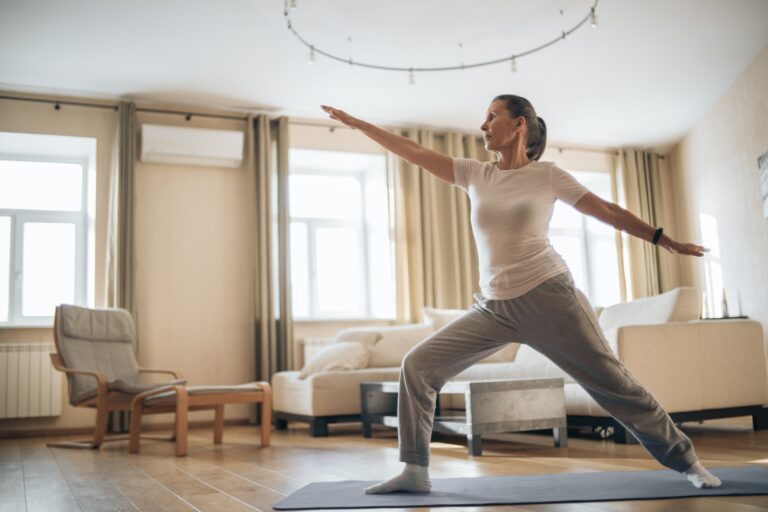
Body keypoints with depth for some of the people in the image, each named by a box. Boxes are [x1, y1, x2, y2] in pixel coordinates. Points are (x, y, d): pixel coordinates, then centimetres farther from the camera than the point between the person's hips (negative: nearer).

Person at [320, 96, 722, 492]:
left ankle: (684, 460, 22)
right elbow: (415, 153, 9)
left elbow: (607, 211, 4)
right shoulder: (475, 174, 8)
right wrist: (355, 122, 10)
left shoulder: (546, 175, -1)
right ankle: (415, 471, 3)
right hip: (492, 308, 4)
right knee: (417, 365, -5)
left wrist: (666, 241, 3)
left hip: (548, 296, -4)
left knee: (612, 383, 1)